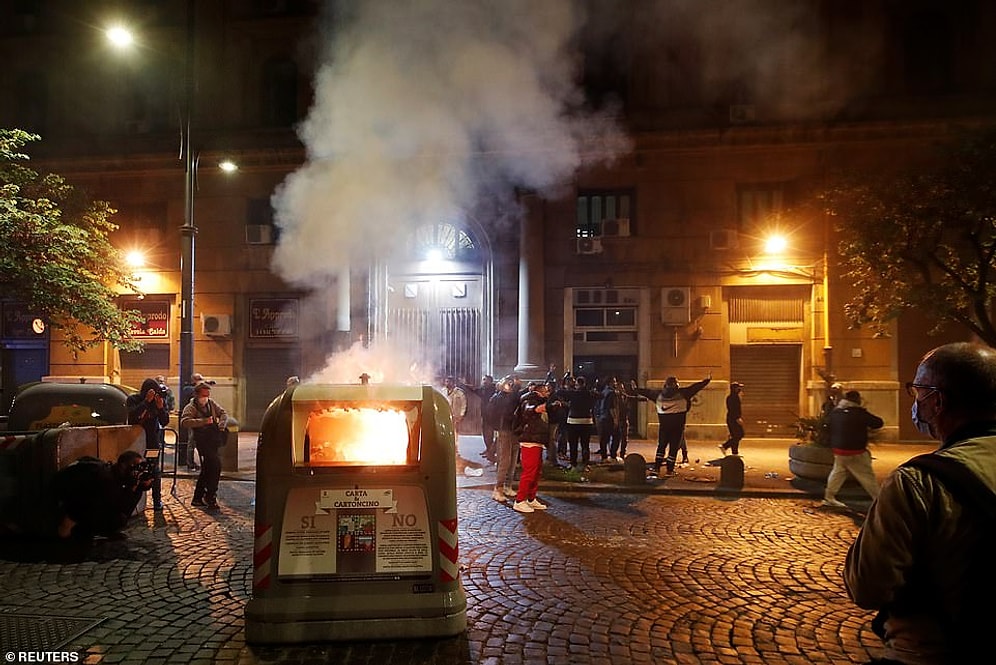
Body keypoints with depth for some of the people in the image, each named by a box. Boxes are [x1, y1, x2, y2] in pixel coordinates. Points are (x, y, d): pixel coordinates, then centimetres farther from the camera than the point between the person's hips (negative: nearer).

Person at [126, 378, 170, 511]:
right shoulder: (132, 399, -4)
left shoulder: (160, 400, 0)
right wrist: (146, 401, -30)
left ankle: (157, 500, 8)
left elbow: (165, 422, -3)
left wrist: (161, 407, -19)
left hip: (153, 441, 1)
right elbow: (132, 415, -23)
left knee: (156, 471, 1)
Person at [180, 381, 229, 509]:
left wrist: (221, 425, -6)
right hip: (201, 440, -7)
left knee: (207, 468, 15)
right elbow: (184, 422, -23)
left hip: (214, 439, 7)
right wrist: (203, 421, -32)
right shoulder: (190, 408, -6)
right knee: (216, 462, -21)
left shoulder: (211, 403, 13)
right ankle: (210, 496, -9)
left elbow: (223, 414, 14)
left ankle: (198, 498, 30)